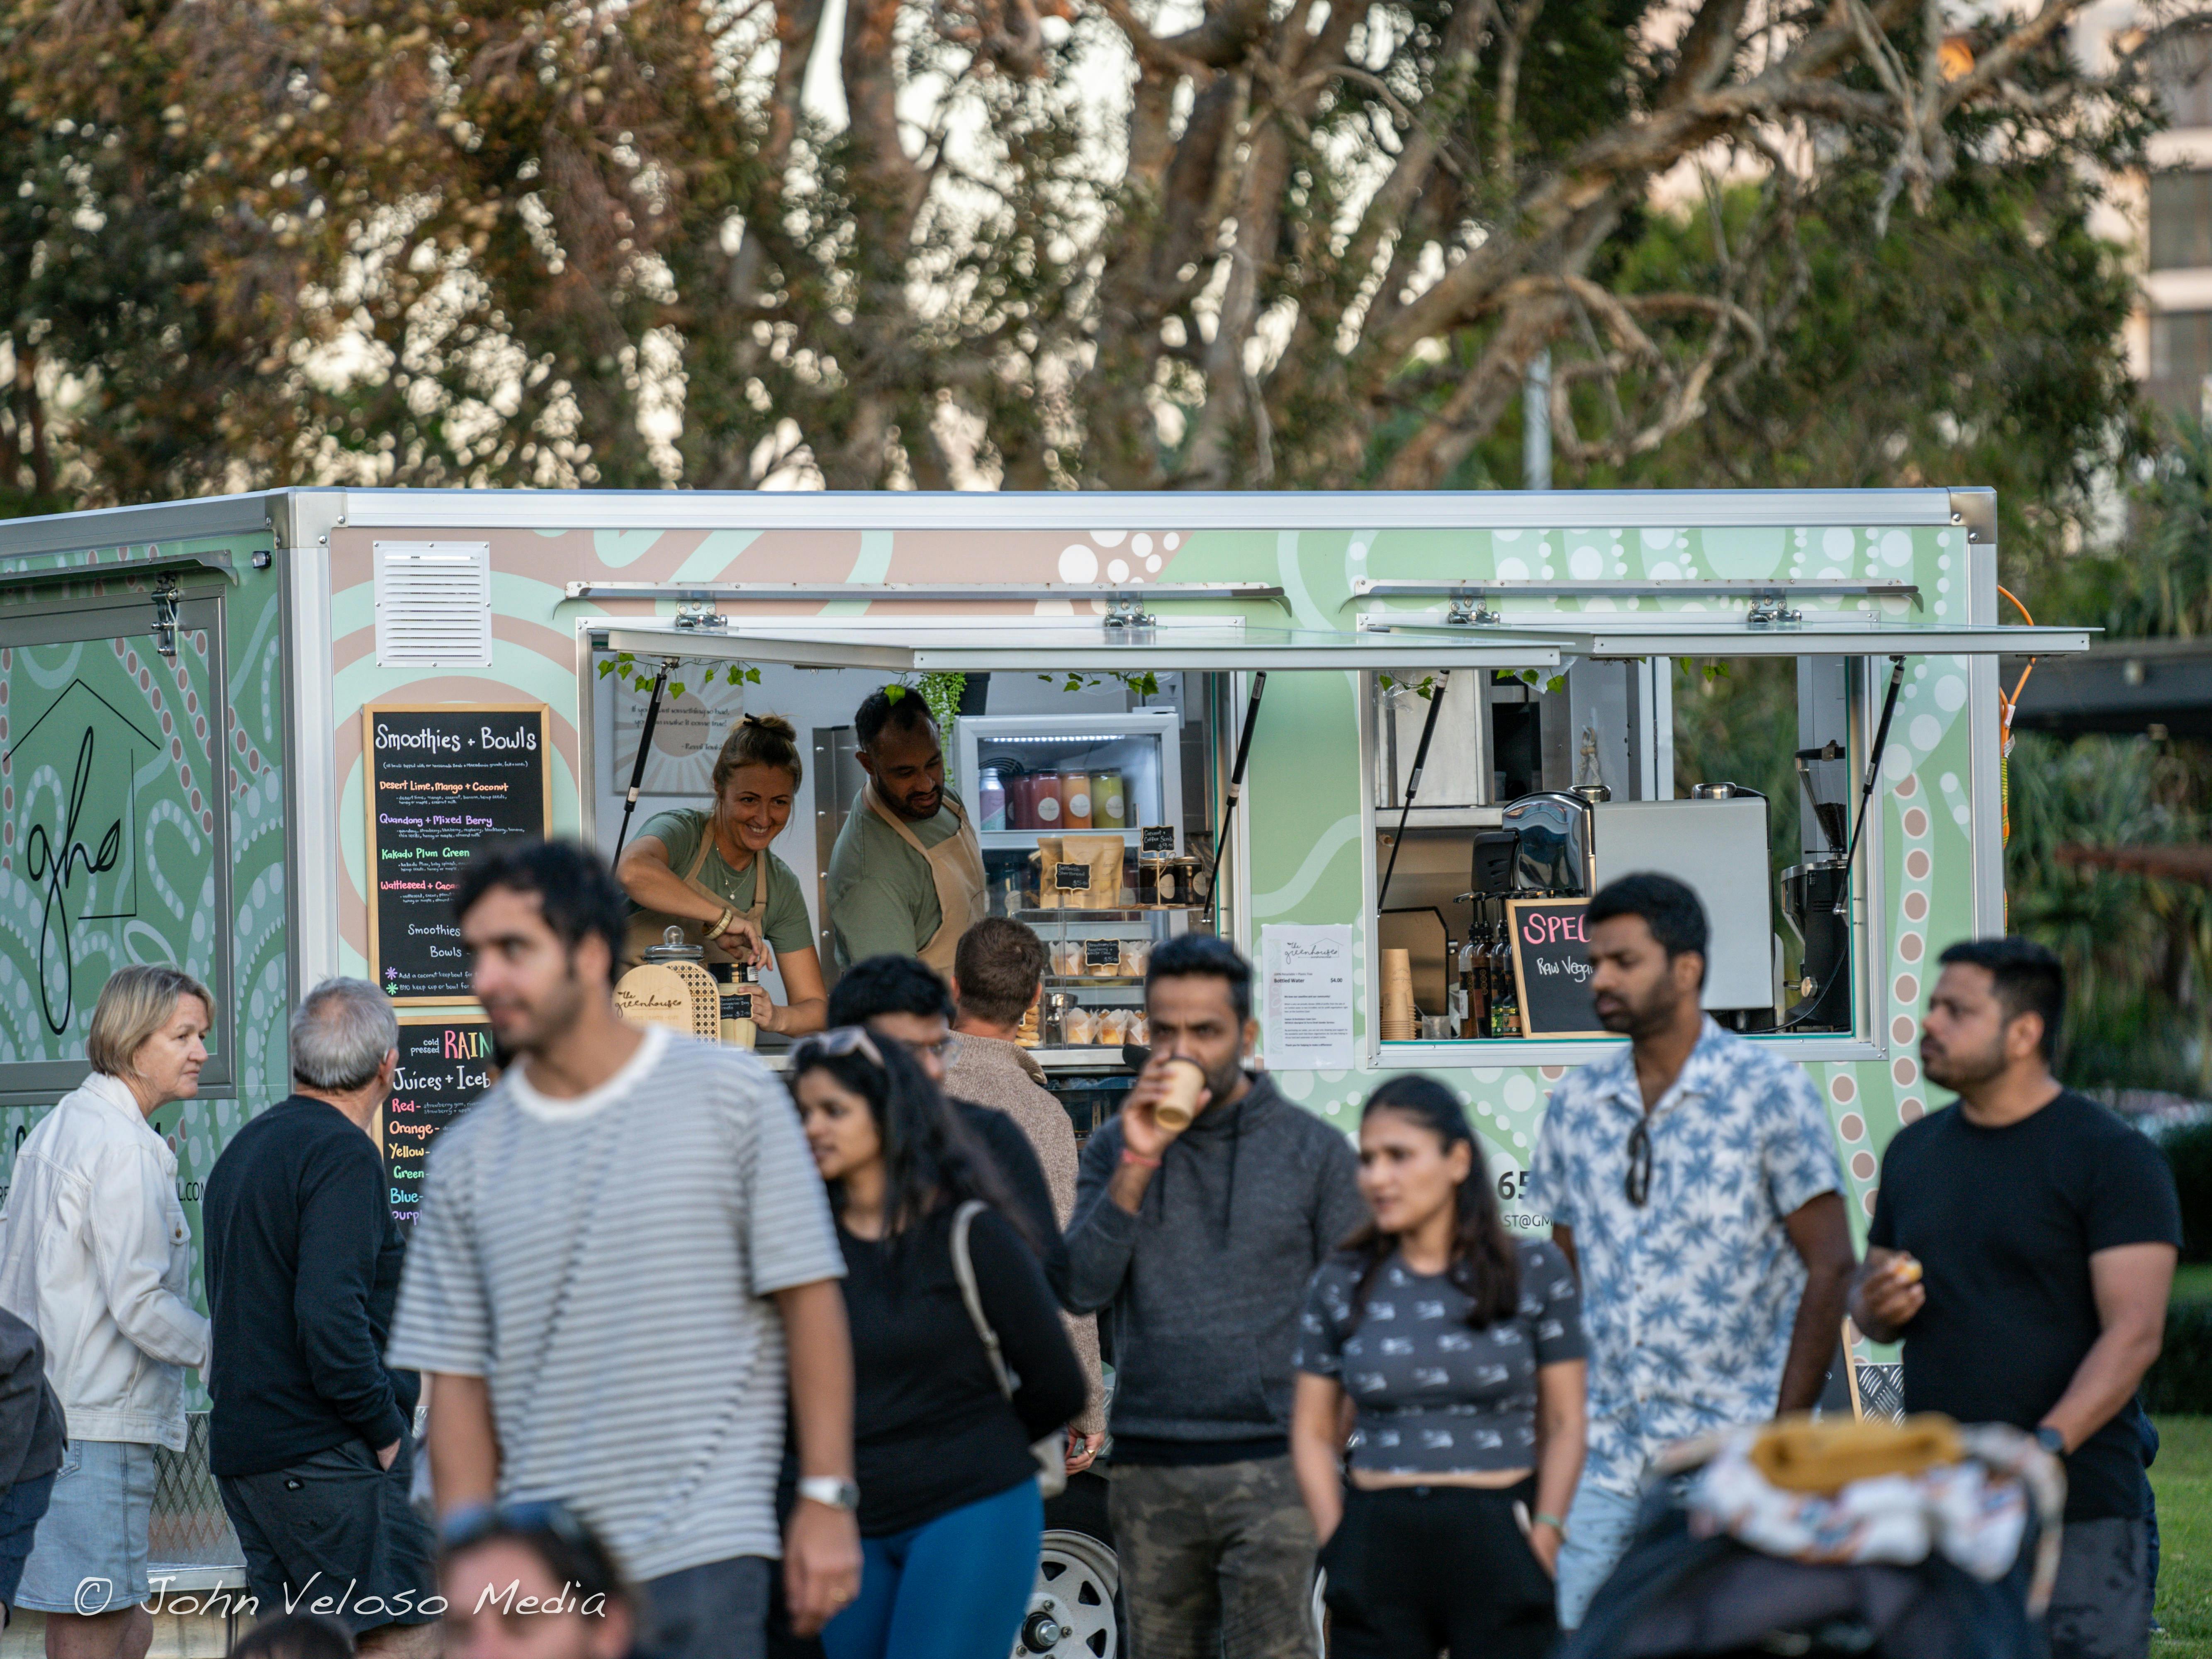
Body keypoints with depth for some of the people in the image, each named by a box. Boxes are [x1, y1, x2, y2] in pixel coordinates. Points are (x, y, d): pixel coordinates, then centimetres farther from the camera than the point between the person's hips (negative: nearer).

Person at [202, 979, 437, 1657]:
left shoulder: (244, 1150, 18)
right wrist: (385, 1431, -13)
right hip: (327, 1451, -9)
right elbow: (331, 1315, -23)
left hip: (245, 1449, 9)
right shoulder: (342, 1153, -12)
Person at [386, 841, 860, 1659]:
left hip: (703, 1553, -3)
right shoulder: (467, 1160, 8)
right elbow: (459, 1380, 8)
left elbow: (809, 1300, 0)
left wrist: (827, 1499, -4)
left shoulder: (728, 1095, 0)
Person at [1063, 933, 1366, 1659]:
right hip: (1150, 1467, 3)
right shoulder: (1115, 1149, 10)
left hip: (1272, 1466, -3)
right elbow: (1080, 1289, -2)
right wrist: (1137, 1165, -11)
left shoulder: (1313, 1150, 3)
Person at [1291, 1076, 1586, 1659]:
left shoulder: (1535, 1272, 3)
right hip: (1378, 1542, 2)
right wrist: (1337, 1546, -1)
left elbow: (1564, 1424, 3)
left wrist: (1543, 1541, -7)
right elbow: (1313, 1432, 11)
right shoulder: (1342, 1284, 8)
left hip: (1498, 1543, -2)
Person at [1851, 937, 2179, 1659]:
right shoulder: (1915, 1152, 15)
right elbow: (1869, 1295, 24)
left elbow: (2134, 1331, -13)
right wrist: (1877, 1307, -2)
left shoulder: (2113, 1159, -5)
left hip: (2076, 1520, -6)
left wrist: (2045, 1446, -25)